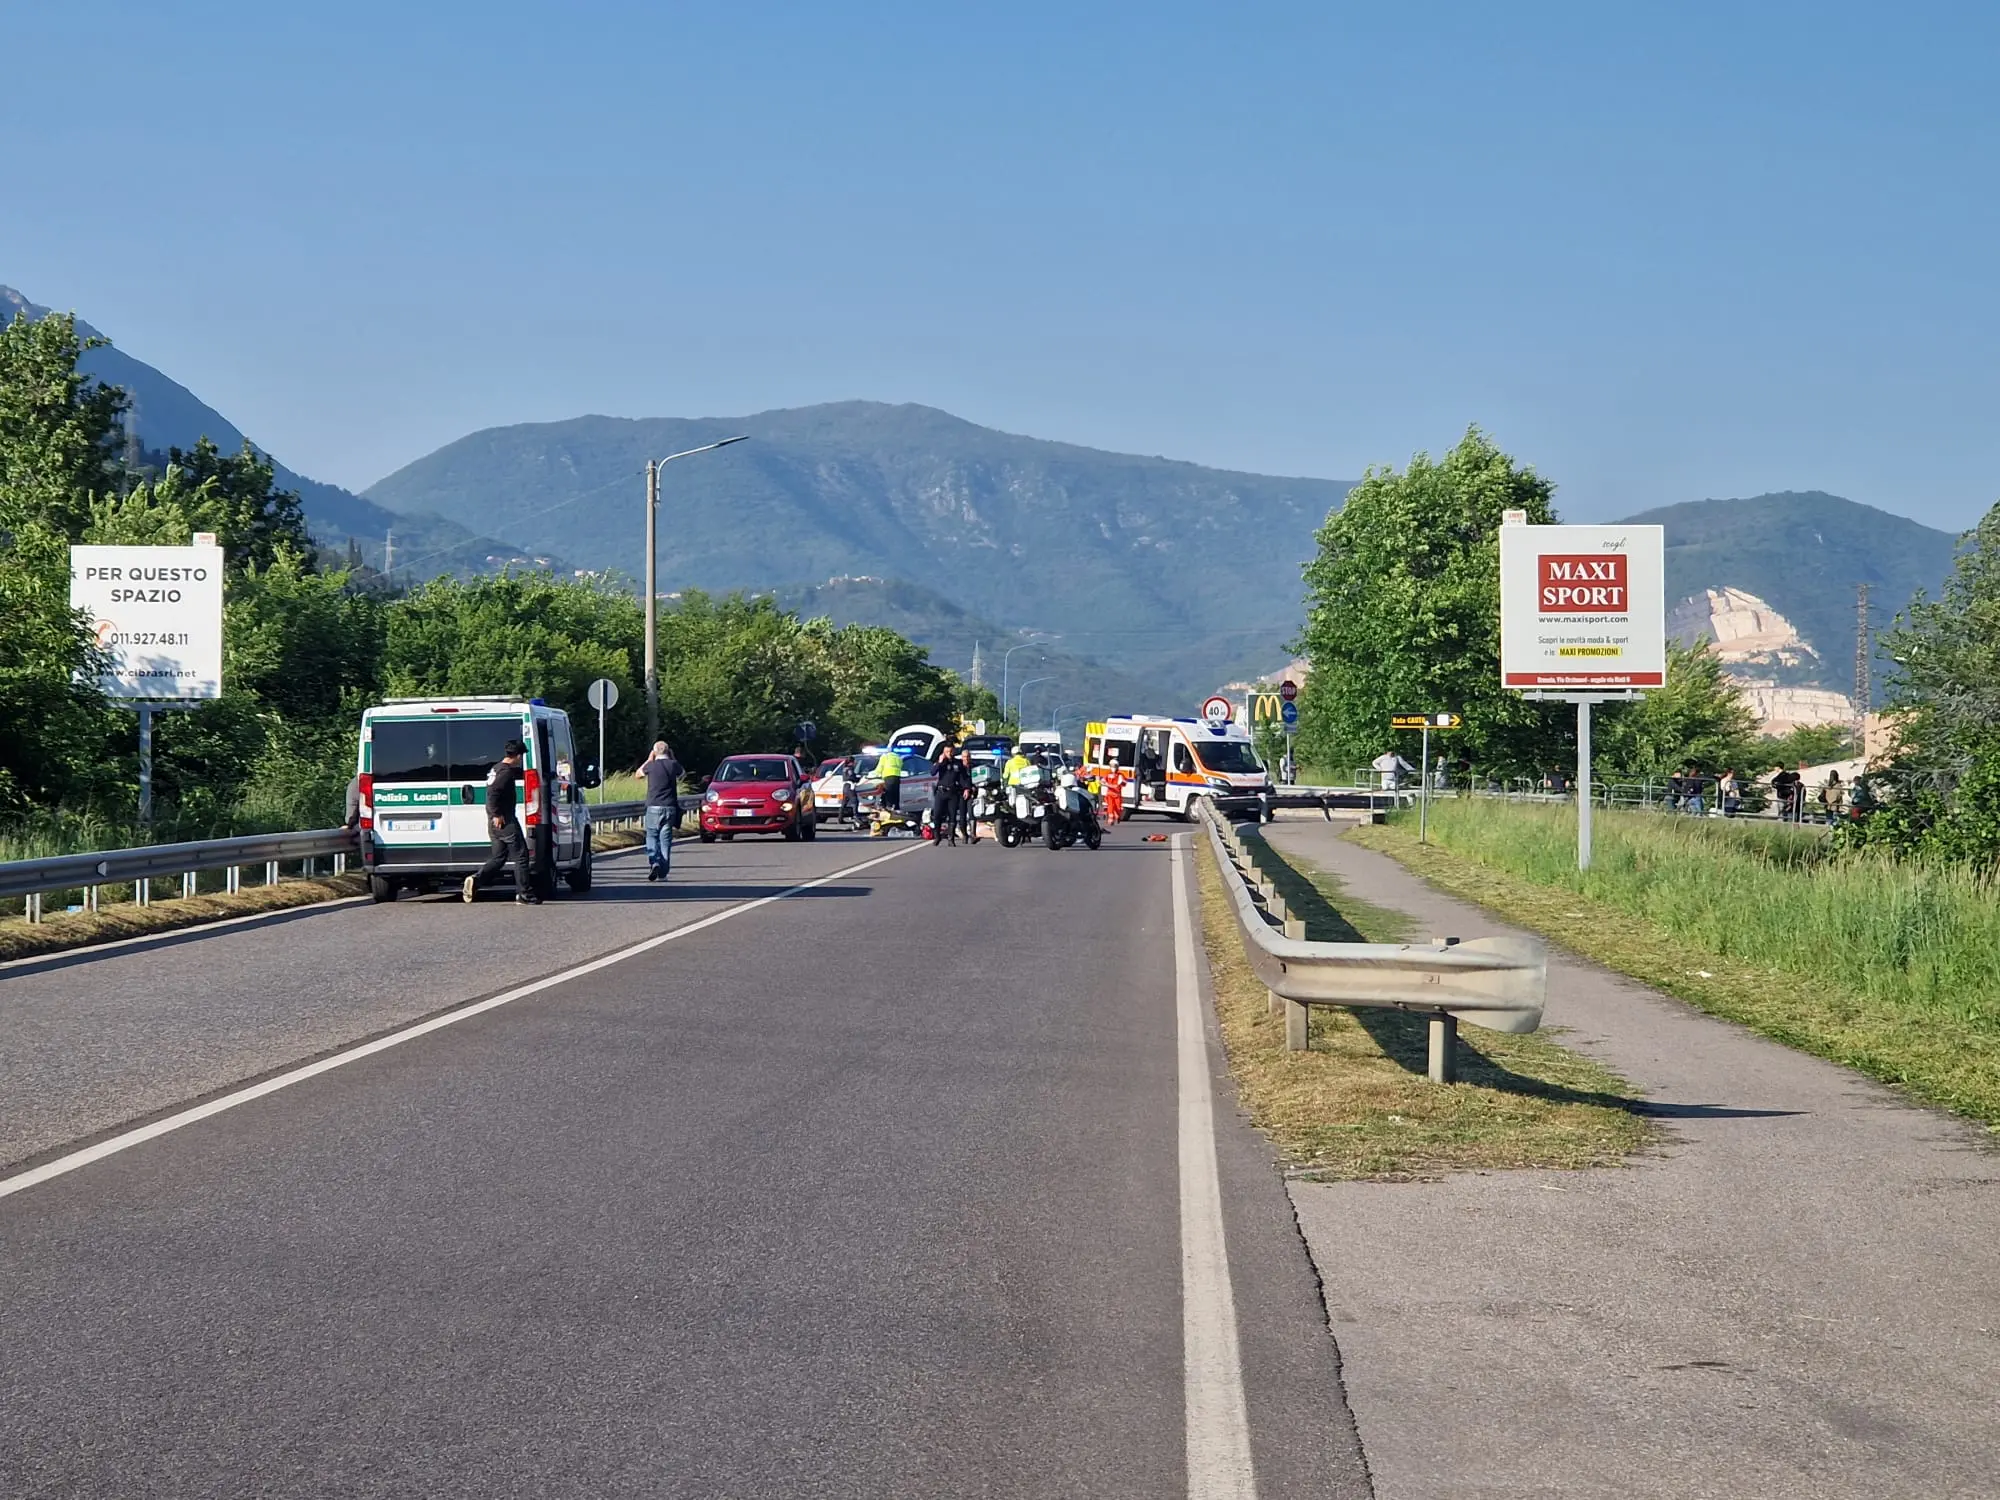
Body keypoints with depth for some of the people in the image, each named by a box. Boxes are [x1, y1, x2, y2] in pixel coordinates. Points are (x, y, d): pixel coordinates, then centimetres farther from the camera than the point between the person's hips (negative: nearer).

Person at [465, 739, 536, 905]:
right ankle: (524, 894, 1)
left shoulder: (497, 768, 16)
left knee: (498, 856, 14)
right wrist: (497, 814, -23)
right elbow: (493, 792, -26)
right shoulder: (506, 771, -16)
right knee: (520, 855, -1)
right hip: (505, 821, -9)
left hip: (494, 823, 9)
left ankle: (475, 880, -4)